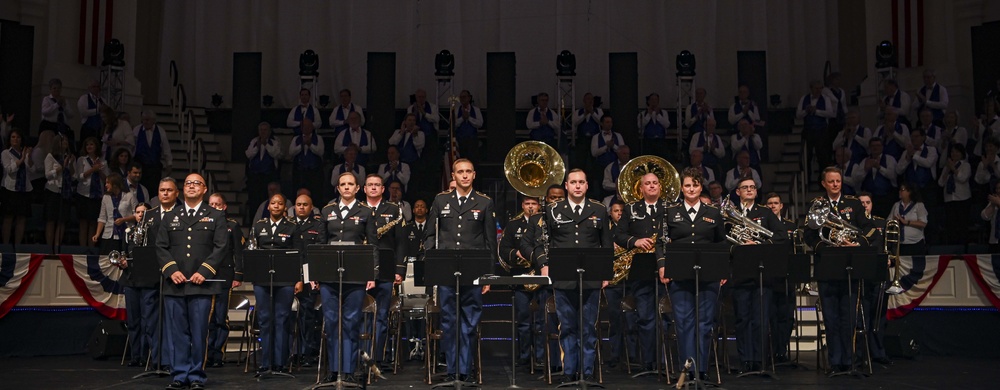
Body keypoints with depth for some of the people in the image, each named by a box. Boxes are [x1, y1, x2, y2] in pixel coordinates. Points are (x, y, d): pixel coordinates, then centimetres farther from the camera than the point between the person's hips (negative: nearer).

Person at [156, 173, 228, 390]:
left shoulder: (216, 217, 9)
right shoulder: (170, 217, 16)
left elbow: (220, 248, 0)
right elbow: (161, 247, 10)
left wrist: (204, 271, -11)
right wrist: (171, 270, -6)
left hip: (201, 284, -2)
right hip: (174, 284, 2)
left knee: (199, 332, 0)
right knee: (177, 332, 4)